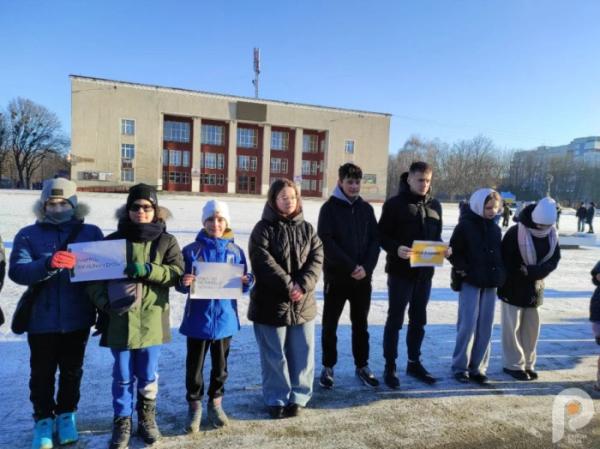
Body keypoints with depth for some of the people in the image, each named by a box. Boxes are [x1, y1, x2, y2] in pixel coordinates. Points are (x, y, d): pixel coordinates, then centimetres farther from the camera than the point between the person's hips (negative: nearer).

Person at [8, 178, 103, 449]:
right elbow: (17, 271, -13)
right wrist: (48, 264, -32)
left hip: (77, 318, 1)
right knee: (42, 373, 12)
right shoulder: (28, 235, -1)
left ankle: (66, 416, 35)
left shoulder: (91, 233, 1)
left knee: (72, 371, 16)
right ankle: (43, 420, 31)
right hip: (41, 319, 0)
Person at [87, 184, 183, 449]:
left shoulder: (166, 241, 1)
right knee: (123, 377, 12)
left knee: (148, 375, 14)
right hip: (120, 319, 0)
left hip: (152, 319, 0)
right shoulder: (113, 240, 2)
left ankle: (147, 419, 34)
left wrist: (149, 270, -23)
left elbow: (178, 273, -8)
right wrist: (104, 303, -15)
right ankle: (122, 423, 30)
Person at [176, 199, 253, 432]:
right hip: (198, 318, -2)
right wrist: (184, 282, -26)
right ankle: (194, 406, 29)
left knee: (220, 364, 16)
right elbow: (181, 284, -4)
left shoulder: (235, 251, 0)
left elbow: (242, 285, 3)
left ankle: (216, 403, 35)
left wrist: (247, 281, -18)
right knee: (194, 365, 10)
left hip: (224, 318, 2)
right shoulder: (192, 250, -6)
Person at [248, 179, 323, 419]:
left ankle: (298, 397, 29)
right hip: (271, 302, -3)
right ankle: (277, 399, 25)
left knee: (302, 353, 11)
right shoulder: (263, 228, -5)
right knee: (274, 355, 8)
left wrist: (303, 285, -16)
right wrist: (288, 285, -20)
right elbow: (264, 262, -15)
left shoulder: (307, 228, 9)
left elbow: (316, 259, -2)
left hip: (303, 303, 4)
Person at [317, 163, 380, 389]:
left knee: (360, 324, 14)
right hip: (336, 276, -3)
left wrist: (366, 267, -10)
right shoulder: (330, 207, -4)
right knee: (330, 324, 7)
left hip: (363, 277, 4)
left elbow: (375, 240, 5)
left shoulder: (366, 208, 8)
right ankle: (328, 367, 22)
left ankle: (362, 366, 28)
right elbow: (326, 242, -13)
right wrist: (351, 266, -17)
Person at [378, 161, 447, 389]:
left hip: (425, 271, 6)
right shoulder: (394, 203, -6)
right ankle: (390, 367, 14)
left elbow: (437, 235, 17)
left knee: (418, 319, 15)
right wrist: (396, 248, -26)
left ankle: (414, 363, 30)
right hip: (400, 270, -5)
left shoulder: (435, 205, 11)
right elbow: (382, 235, -8)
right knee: (395, 319, 3)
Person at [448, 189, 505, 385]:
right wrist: (463, 269, -14)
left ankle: (478, 368, 16)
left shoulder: (495, 228, 12)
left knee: (485, 327, 6)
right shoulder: (465, 225, -5)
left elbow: (499, 254, 20)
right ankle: (460, 367, 7)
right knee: (467, 325, -5)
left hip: (490, 283, 6)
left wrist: (499, 274, 7)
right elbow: (454, 252, -5)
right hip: (470, 282, -5)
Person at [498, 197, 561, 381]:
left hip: (535, 288, 5)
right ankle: (514, 364, 14)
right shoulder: (515, 233, -17)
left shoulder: (552, 235, -1)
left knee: (532, 327, 12)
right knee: (513, 327, 3)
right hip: (513, 288, -5)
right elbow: (505, 261, -14)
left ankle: (528, 363, 25)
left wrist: (534, 271, -20)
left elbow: (554, 260, -3)